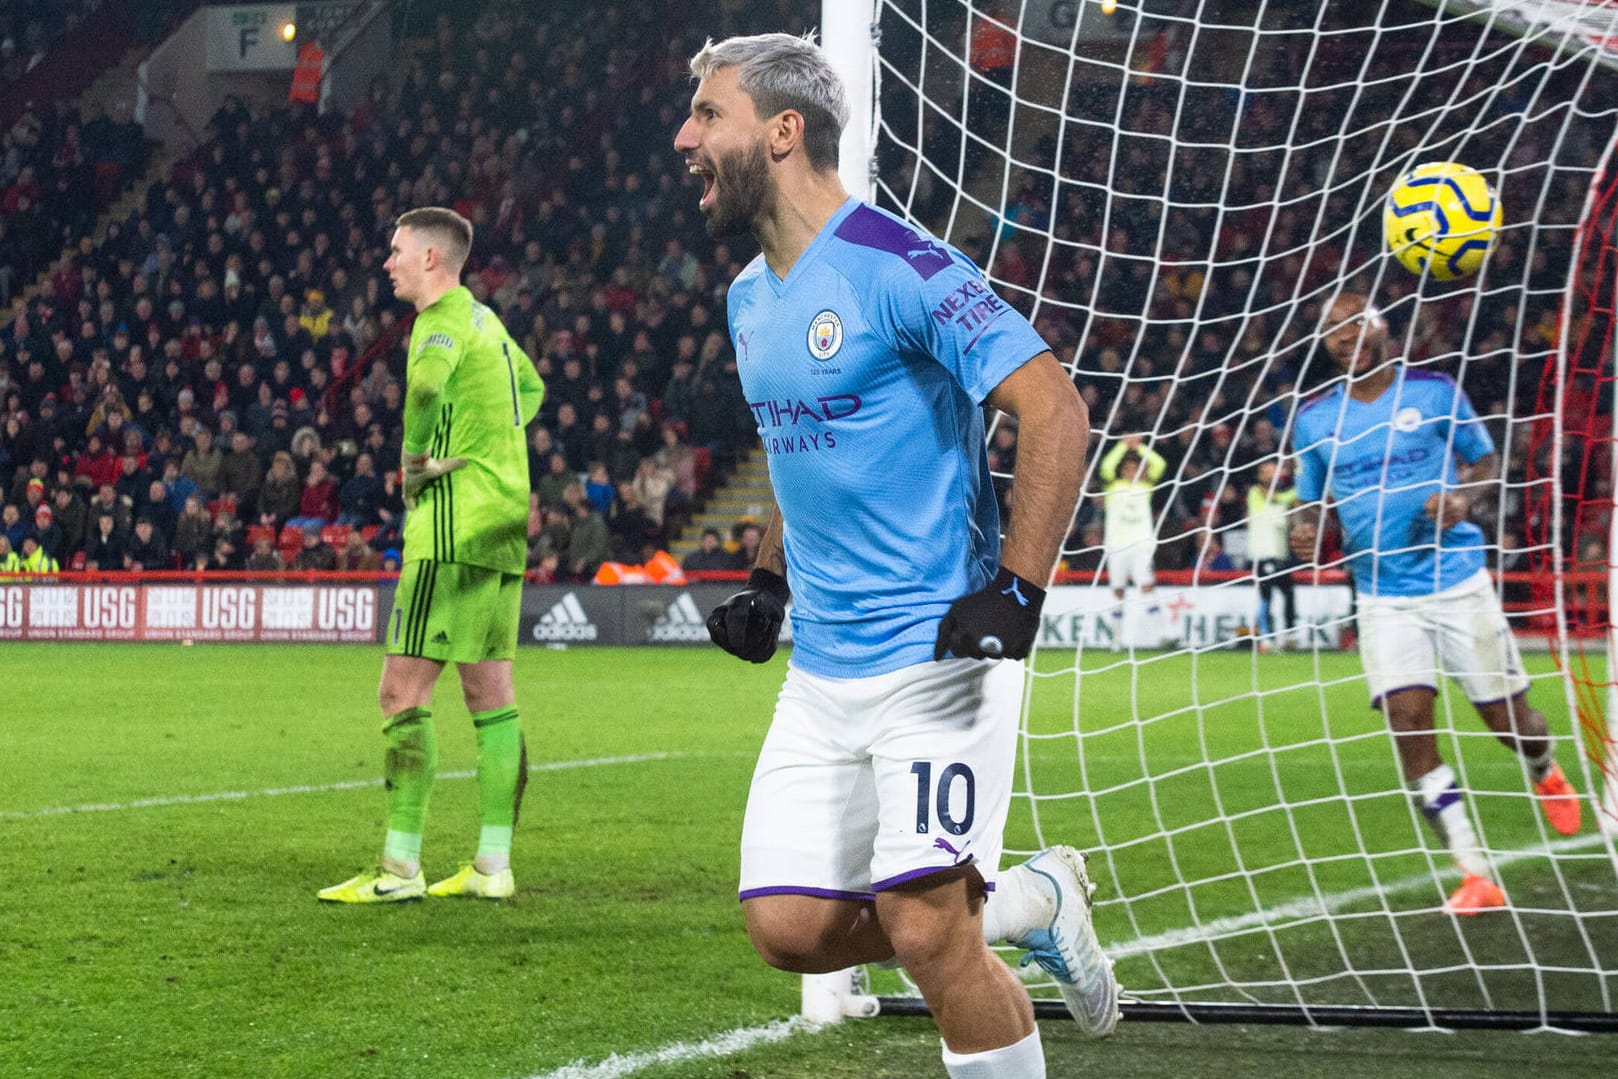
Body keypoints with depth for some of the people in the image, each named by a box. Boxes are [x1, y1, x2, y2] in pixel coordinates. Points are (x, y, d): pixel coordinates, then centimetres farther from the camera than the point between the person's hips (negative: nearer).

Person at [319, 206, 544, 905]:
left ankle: (401, 868, -10)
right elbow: (530, 387, 39)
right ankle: (493, 866, 10)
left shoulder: (445, 319, -10)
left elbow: (426, 383, -34)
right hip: (502, 528, 10)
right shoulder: (484, 319, 19)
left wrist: (415, 459, -18)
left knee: (403, 691, -8)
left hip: (454, 529, -10)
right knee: (490, 695, 9)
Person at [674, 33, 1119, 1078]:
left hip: (938, 654, -8)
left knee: (924, 931, -13)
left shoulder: (902, 268, -14)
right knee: (790, 927, 1)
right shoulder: (751, 296, 13)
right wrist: (768, 582, 17)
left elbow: (1057, 412, -17)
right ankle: (1028, 901, 20)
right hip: (823, 670, 8)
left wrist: (1017, 589, -24)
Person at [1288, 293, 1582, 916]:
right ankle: (1476, 877, -8)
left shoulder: (1434, 391, -2)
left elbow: (1484, 460, 8)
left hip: (1457, 580, -1)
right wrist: (1304, 531, -8)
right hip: (1384, 595, 2)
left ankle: (1546, 773, 43)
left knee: (1506, 720, 3)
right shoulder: (1314, 419, 4)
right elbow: (1313, 499, 15)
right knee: (1409, 729, -13)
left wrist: (1462, 496, -13)